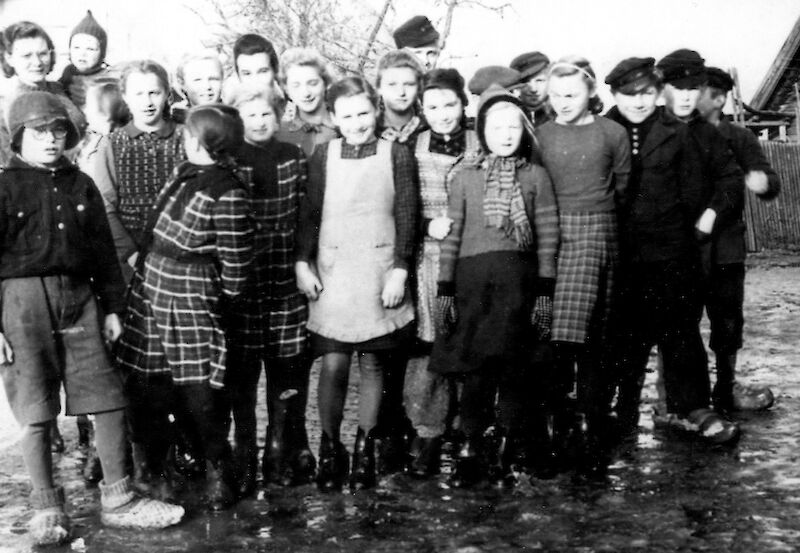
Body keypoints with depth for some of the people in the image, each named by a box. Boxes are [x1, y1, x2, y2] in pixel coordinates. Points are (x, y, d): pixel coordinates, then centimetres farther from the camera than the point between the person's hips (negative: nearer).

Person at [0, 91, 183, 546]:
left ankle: (118, 501, 16)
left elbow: (103, 249, 14)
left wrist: (112, 306, 11)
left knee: (109, 399, 3)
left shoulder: (80, 185, 11)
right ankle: (48, 509, 17)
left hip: (79, 298, 4)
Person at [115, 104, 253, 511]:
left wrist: (218, 306, -3)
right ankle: (151, 470, 29)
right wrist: (141, 258, 17)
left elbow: (235, 264, -13)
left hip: (191, 305, -8)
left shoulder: (227, 194, -17)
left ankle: (218, 472, 22)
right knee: (146, 391, 12)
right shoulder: (185, 173, 9)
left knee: (199, 397, 1)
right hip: (149, 300, 8)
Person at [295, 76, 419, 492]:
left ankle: (364, 446, 21)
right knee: (333, 364, -3)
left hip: (380, 274, 0)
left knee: (372, 364, 6)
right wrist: (303, 263, -2)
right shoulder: (323, 155, 5)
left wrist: (400, 270, -5)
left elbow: (407, 216, 1)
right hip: (332, 271, 0)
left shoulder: (397, 155, 2)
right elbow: (309, 213, 5)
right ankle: (330, 446, 13)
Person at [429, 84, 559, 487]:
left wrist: (544, 291, 2)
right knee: (473, 366, 0)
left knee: (511, 366, -3)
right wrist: (444, 287, 5)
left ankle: (500, 447, 7)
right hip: (471, 276, 1)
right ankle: (472, 447, 9)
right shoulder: (465, 175, 10)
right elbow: (452, 232, 10)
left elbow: (548, 235, 7)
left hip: (517, 277, 0)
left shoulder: (535, 176, 8)